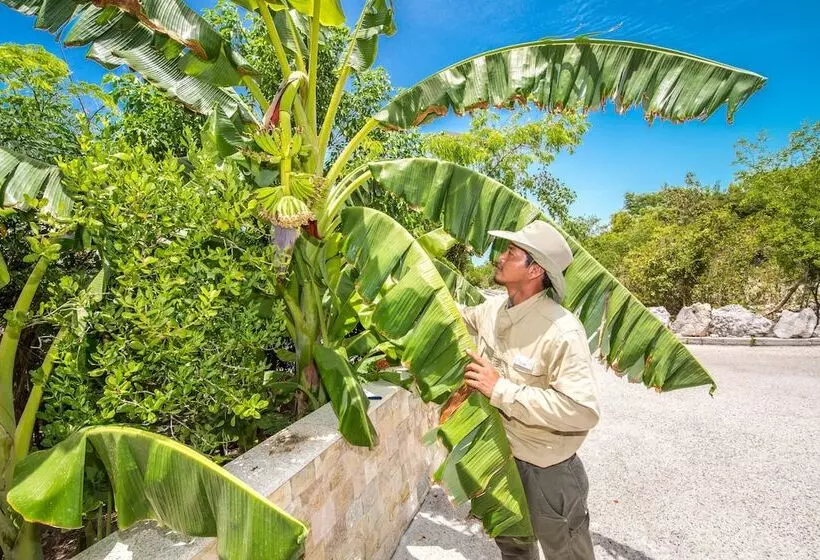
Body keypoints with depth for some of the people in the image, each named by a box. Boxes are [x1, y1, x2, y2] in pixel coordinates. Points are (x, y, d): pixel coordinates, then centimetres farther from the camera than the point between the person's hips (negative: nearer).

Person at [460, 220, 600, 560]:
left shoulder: (561, 332, -31)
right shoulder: (493, 308, -8)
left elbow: (583, 411, -35)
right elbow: (456, 317, 14)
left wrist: (502, 390, -33)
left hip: (546, 470, -6)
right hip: (500, 455, 7)